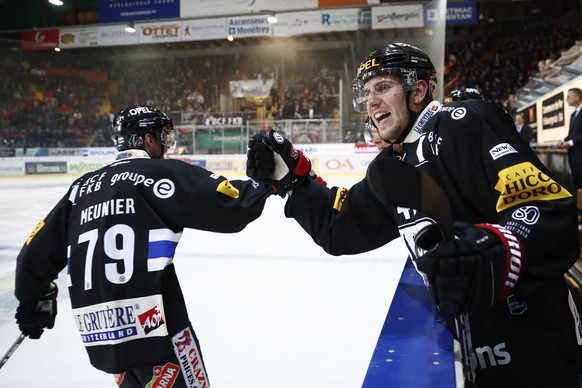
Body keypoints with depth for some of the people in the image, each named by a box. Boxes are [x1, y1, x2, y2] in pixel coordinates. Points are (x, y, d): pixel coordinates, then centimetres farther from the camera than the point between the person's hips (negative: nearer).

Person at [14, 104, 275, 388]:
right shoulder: (161, 172, -2)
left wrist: (33, 301, 33)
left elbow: (36, 254, 17)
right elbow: (228, 206, -11)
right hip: (153, 322, -7)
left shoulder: (83, 186, 15)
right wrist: (267, 180, 6)